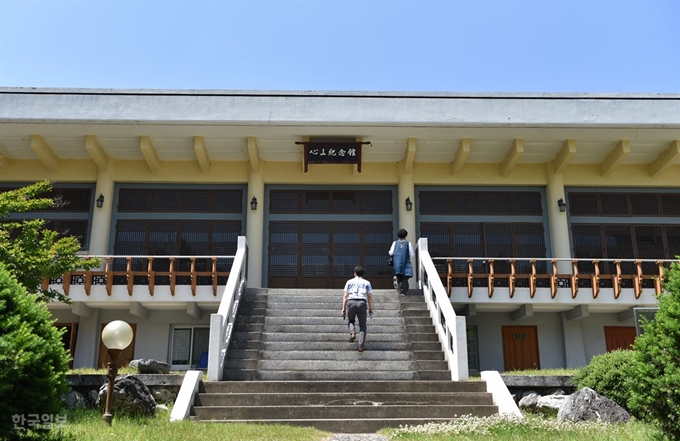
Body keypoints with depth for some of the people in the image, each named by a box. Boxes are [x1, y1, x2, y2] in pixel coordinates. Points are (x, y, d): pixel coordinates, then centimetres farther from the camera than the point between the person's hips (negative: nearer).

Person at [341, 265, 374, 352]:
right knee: (362, 325, 8)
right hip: (362, 303, 0)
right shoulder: (367, 282, 18)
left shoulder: (350, 282, 17)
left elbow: (345, 296, 8)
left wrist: (344, 308, 7)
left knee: (350, 321, 24)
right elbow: (370, 297, 9)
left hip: (351, 302, 0)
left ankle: (352, 332, -7)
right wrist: (371, 309, 12)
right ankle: (361, 344, -8)